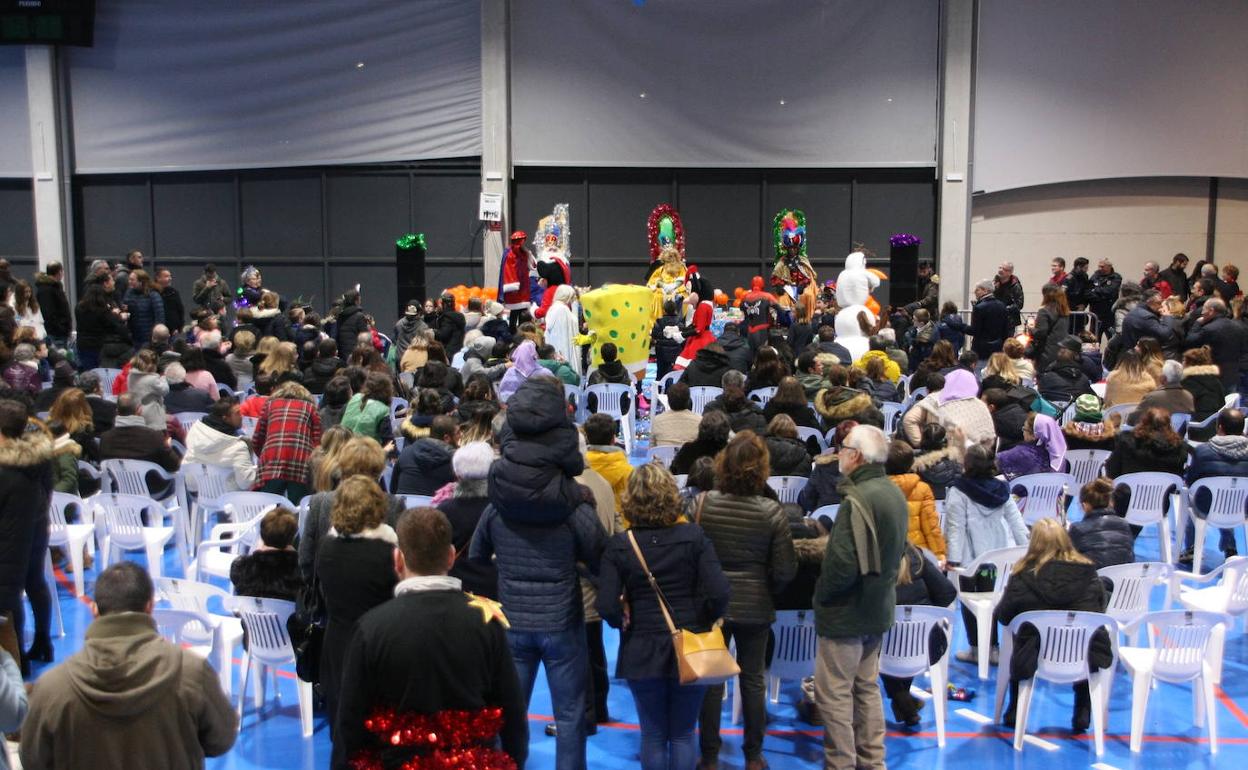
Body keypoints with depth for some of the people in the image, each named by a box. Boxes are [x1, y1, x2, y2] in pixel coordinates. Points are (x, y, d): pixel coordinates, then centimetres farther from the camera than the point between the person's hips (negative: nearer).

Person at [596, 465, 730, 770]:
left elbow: (607, 607, -15)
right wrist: (703, 622, 3)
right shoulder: (694, 536, -10)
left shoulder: (619, 545, -9)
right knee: (684, 733, 14)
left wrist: (625, 623, 6)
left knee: (653, 735, 14)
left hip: (642, 652, 0)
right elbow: (718, 593, -16)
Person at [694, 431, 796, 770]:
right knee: (753, 680, 14)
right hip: (755, 607, 0)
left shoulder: (703, 504, -13)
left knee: (711, 680, 12)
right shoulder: (771, 512, -14)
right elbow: (785, 570, -11)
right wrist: (765, 588, 10)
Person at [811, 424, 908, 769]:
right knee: (866, 688, 20)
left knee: (834, 694, 0)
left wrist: (821, 595, -12)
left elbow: (842, 563, -27)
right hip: (879, 608, 10)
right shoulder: (894, 494, 6)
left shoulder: (858, 499, -24)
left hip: (847, 612, -10)